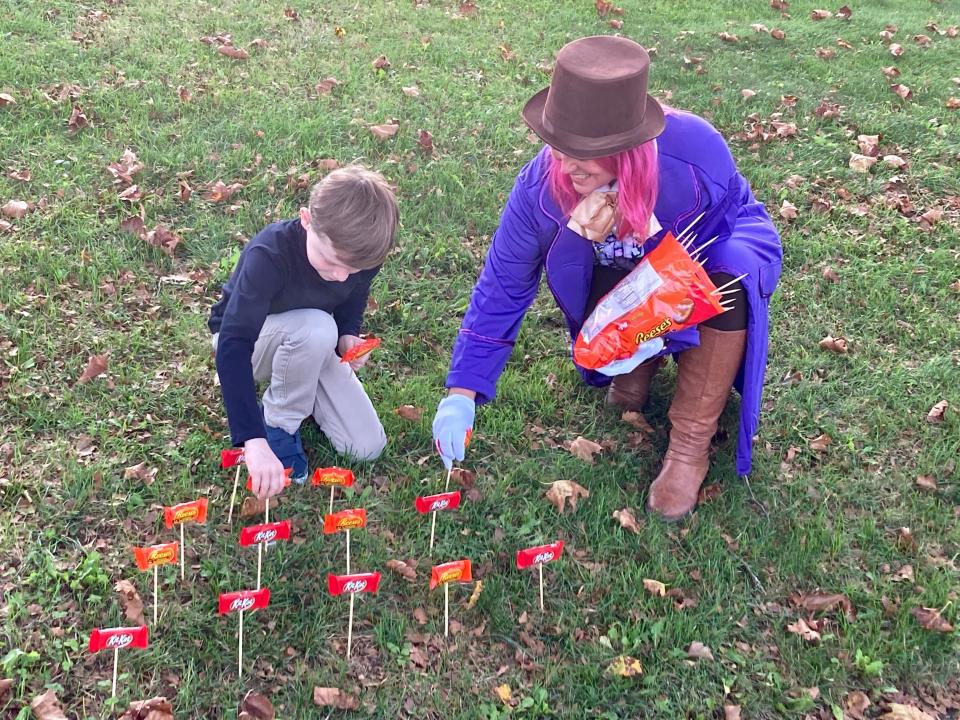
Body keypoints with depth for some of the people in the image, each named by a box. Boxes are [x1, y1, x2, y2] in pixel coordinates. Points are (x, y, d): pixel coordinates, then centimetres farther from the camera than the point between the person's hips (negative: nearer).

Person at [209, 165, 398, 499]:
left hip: (307, 343, 5)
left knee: (368, 447, -9)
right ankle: (278, 424, -14)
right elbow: (233, 345, -46)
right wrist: (253, 440, -55)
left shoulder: (360, 252, -22)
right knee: (316, 329, -40)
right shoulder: (269, 254, -38)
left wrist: (348, 336, -21)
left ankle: (290, 386, 14)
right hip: (243, 337, -5)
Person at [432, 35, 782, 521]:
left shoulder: (695, 153, -37)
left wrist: (662, 330, -35)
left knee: (730, 280, -36)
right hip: (627, 273, 3)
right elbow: (501, 288, -20)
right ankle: (636, 365, 2)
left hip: (717, 245, -2)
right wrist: (461, 393, -23)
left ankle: (690, 447, -22)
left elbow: (701, 258, -21)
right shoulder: (542, 184, -28)